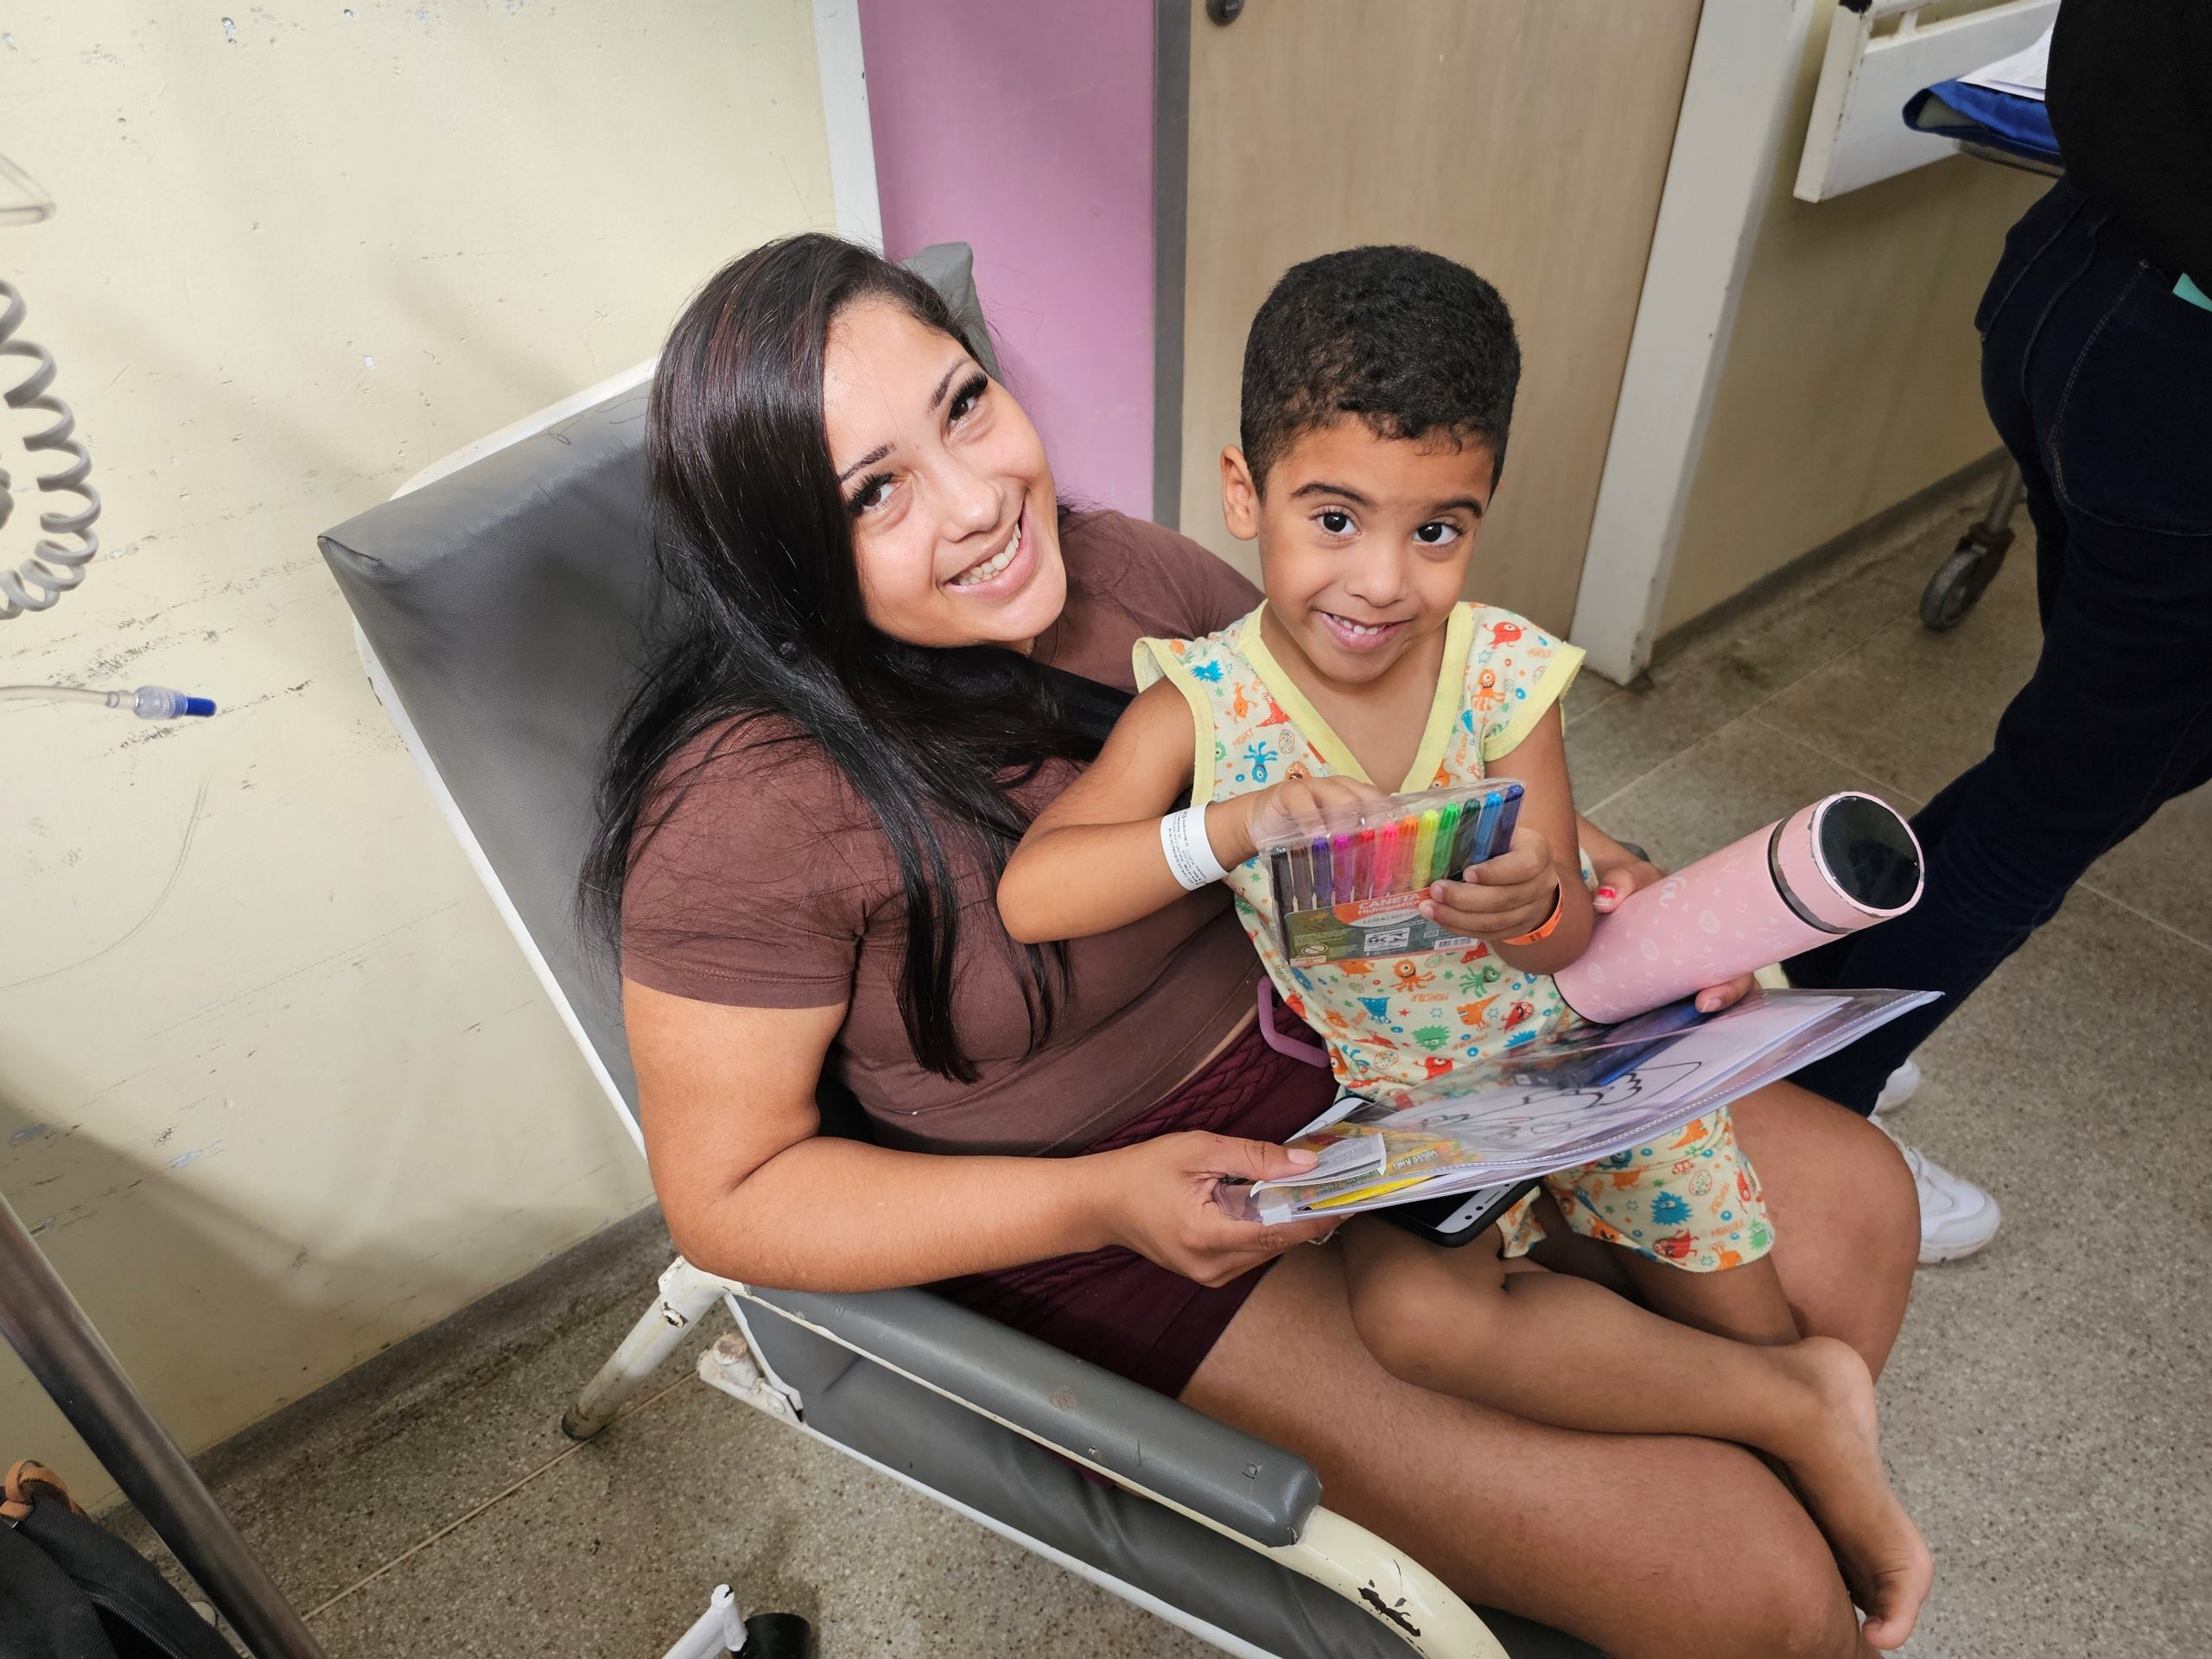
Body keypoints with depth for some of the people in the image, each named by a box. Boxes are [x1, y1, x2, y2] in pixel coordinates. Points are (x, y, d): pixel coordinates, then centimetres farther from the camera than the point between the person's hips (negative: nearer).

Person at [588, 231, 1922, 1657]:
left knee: (1850, 1198, 6)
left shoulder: (1123, 571, -7)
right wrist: (1105, 1201, -25)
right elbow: (728, 1193, -15)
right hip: (1091, 1244, -5)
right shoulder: (744, 808, -24)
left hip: (1344, 1042, 6)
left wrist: (1563, 860, -12)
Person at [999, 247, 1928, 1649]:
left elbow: (1574, 943, -10)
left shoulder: (1505, 670, -13)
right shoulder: (1202, 701, -16)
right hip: (1389, 1100, -1)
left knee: (1737, 1318, 1)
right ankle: (1805, 1402, -6)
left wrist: (1532, 909, -34)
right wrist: (1230, 828, -39)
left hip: (1575, 1045, 2)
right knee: (1409, 1308, -27)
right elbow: (1029, 895, -26)